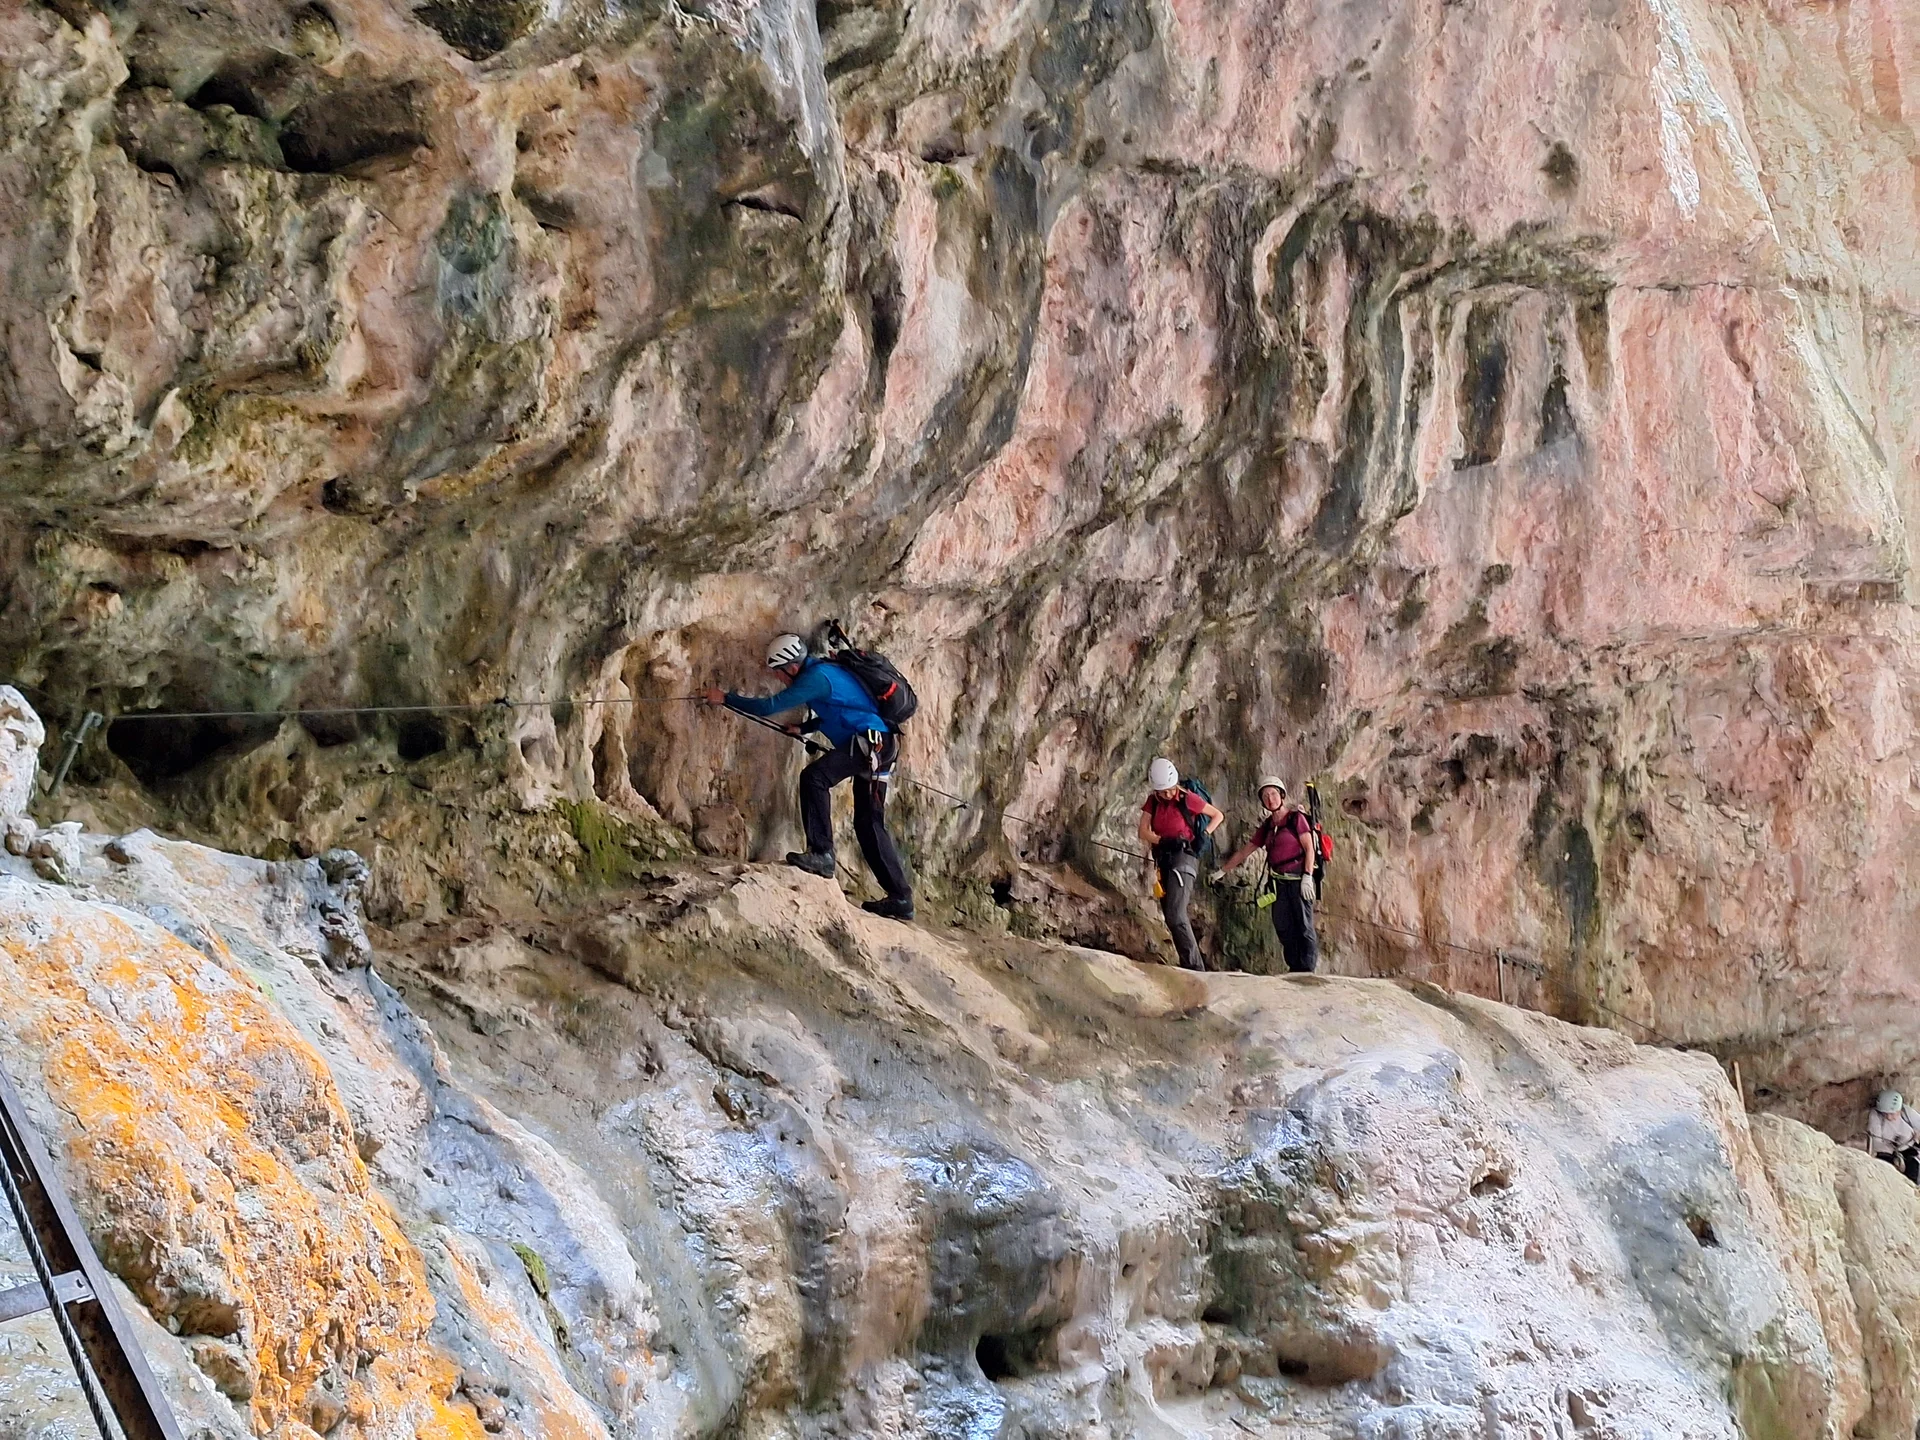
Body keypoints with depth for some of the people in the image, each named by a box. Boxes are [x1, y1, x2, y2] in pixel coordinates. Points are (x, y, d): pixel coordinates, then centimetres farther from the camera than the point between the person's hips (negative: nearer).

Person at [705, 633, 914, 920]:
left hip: (869, 741, -10)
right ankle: (900, 898, 9)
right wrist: (803, 728, 22)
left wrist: (726, 699, -5)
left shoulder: (816, 677, -12)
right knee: (868, 824, 9)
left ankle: (821, 854, -23)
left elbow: (768, 707, -14)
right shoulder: (826, 670, 19)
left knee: (814, 777, -21)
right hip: (878, 746, 10)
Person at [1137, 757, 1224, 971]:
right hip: (1163, 859, 7)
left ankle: (1194, 967, -23)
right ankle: (1189, 964, 17)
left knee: (1175, 915, -21)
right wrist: (1162, 840, -20)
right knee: (1171, 916, 10)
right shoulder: (1153, 802, 8)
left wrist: (1204, 834, -13)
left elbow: (1218, 815, 4)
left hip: (1183, 857, -7)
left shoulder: (1188, 799, -6)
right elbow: (1143, 832, -1)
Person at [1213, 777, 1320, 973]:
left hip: (1298, 878, -6)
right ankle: (1295, 970, 4)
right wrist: (1222, 871, 23)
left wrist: (1307, 876, -17)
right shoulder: (1267, 826, 16)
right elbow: (1244, 851, 22)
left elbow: (1309, 848, -7)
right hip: (1280, 881, 6)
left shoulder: (1296, 817, -2)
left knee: (1304, 927, -9)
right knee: (1283, 928, 1)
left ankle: (1308, 970, -8)